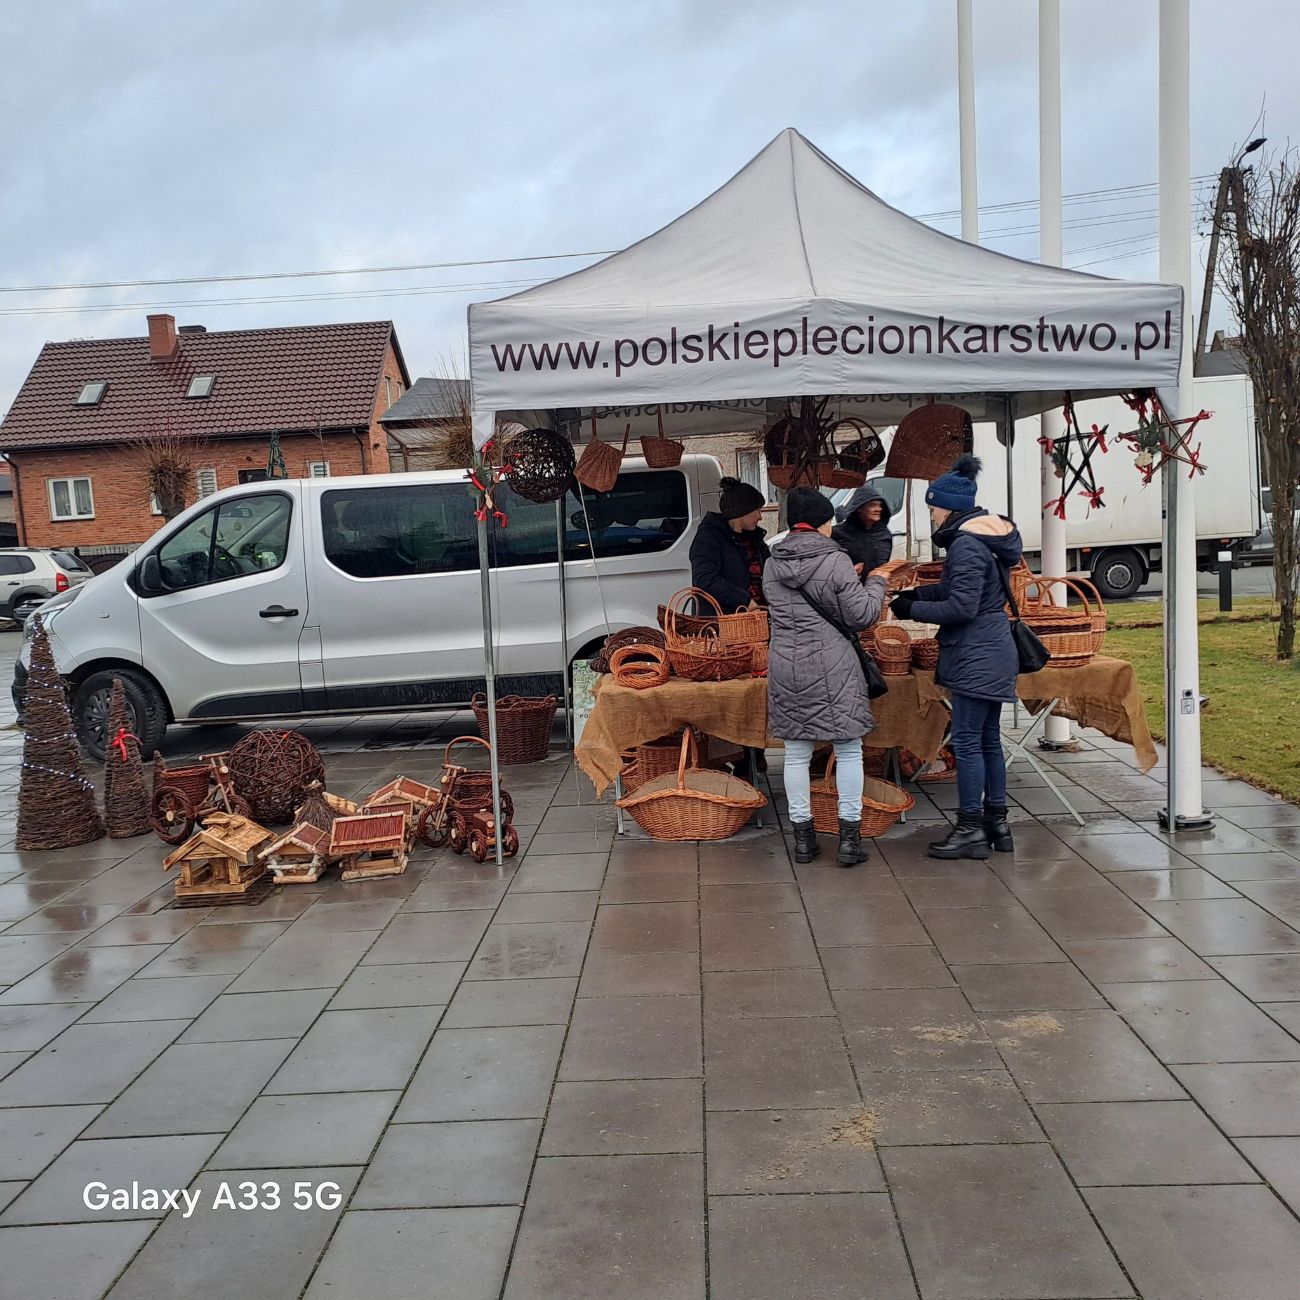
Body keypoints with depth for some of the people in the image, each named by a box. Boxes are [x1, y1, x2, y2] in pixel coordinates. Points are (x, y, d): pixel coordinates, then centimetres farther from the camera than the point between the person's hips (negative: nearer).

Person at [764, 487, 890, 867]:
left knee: (796, 753, 10)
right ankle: (850, 839, 9)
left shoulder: (772, 565, 7)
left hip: (785, 666, 5)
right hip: (832, 667, -4)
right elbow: (861, 616, -7)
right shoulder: (836, 561, -10)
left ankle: (803, 837, 16)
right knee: (848, 750, 7)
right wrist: (875, 583, 10)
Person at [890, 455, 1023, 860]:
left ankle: (971, 830, 3)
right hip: (991, 653, 11)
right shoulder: (985, 539, 13)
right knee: (988, 739, 15)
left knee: (967, 741, -4)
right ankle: (996, 824, 23)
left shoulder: (967, 546, -18)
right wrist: (920, 592, 12)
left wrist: (912, 609, -11)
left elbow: (962, 606, -21)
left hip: (976, 658, -11)